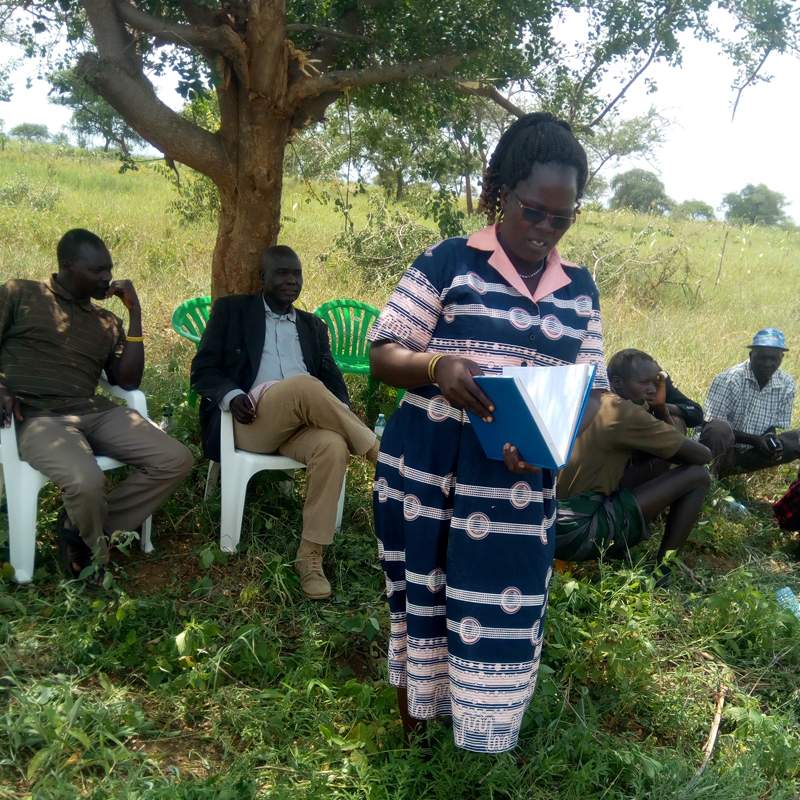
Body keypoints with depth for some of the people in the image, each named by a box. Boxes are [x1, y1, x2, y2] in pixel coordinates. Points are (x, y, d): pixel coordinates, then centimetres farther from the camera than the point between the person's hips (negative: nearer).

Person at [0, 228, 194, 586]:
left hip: (96, 413, 5)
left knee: (176, 460, -15)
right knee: (87, 481, -35)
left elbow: (128, 380, 10)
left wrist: (135, 313, 7)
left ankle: (81, 529, -5)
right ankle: (94, 544, 2)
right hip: (38, 418, -5)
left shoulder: (107, 322, 21)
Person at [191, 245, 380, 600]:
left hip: (301, 426, 3)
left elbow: (332, 380, 14)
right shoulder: (231, 310, 13)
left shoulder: (313, 326, 24)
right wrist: (231, 396, -16)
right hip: (249, 422, -3)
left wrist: (342, 412, -10)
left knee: (333, 445, -32)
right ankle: (378, 451, -18)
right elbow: (203, 371, 6)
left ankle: (310, 556, -28)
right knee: (305, 384, -33)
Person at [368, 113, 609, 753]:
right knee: (423, 597, 8)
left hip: (519, 482, 3)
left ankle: (482, 742, 28)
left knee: (502, 614, 5)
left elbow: (589, 390, 9)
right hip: (427, 473, -2)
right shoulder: (449, 262, -3)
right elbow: (383, 357, -4)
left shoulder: (579, 288, 10)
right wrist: (438, 366, -26)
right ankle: (413, 721, 33)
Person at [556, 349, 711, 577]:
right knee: (698, 476, -2)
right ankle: (660, 574, 4)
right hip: (579, 530, -9)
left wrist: (660, 407, 12)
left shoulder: (595, 404, 16)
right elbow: (703, 455, -2)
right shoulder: (626, 413, -11)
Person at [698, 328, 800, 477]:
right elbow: (711, 426, -18)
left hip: (750, 455, 5)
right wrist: (754, 439, -25)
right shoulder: (729, 379, -17)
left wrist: (771, 438, -19)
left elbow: (773, 427, 6)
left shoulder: (787, 385, -2)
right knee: (719, 428, -37)